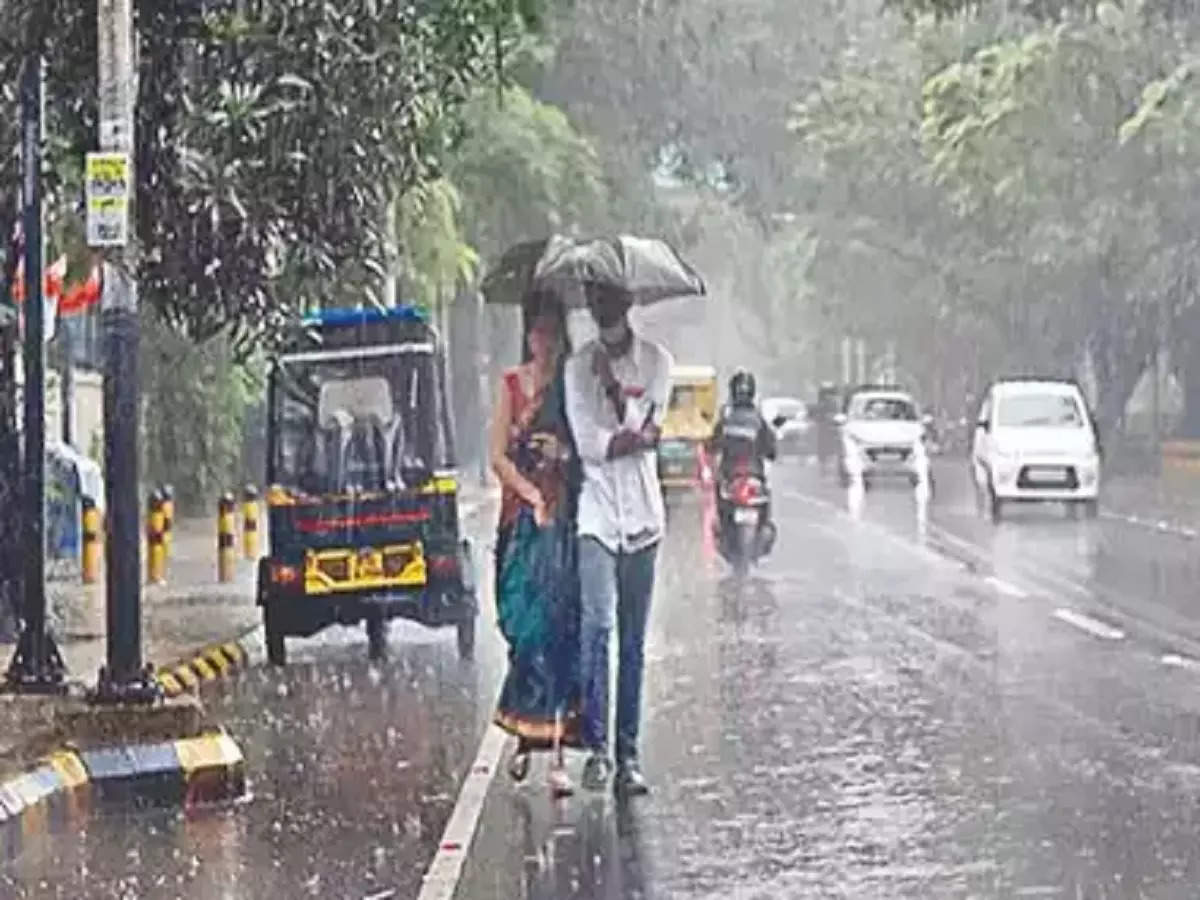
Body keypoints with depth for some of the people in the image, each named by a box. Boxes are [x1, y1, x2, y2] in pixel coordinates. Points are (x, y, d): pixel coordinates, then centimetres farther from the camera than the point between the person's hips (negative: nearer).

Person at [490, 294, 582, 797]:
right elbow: (499, 457, 3)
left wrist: (564, 452, -13)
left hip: (565, 516, -1)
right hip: (522, 519, 1)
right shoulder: (512, 385, 7)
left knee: (560, 628, -7)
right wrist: (534, 496, -8)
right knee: (524, 628, 2)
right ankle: (526, 736, 15)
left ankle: (555, 747, -9)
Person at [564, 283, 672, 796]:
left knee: (634, 642, 4)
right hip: (597, 514, -1)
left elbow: (646, 430, -6)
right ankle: (597, 746, -10)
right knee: (597, 624, -15)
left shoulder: (655, 362, 6)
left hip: (641, 516, 1)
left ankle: (629, 755, 8)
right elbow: (588, 442, -5)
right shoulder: (578, 367, 5)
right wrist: (636, 436, -11)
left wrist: (613, 384, -7)